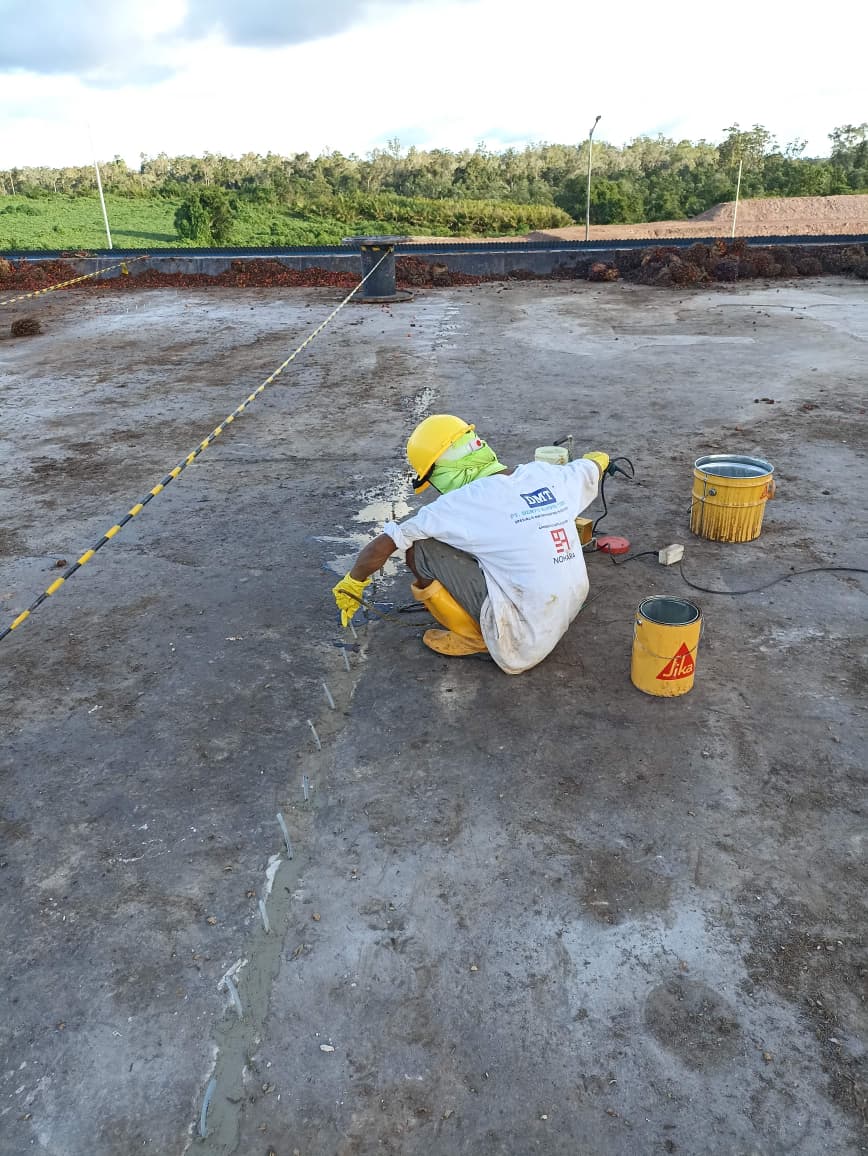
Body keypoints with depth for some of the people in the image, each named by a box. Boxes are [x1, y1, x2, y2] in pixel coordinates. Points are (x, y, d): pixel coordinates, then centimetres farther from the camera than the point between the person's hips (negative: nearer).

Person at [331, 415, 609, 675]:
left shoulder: (465, 502, -15)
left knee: (418, 548, -5)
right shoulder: (546, 475, 1)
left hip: (521, 641, -7)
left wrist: (352, 583, 8)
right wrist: (596, 459, 49)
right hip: (566, 618, 7)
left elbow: (383, 544, -11)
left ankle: (472, 637, 6)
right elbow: (592, 468, 25)